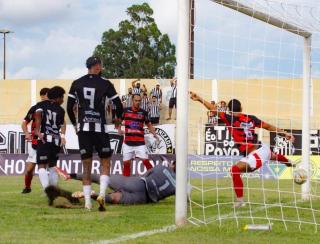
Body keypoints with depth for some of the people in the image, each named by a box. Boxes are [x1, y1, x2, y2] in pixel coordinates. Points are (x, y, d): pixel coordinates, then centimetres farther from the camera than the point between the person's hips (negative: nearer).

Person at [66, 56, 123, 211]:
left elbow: (69, 107, 6)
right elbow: (119, 106, -1)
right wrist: (118, 118, 20)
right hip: (100, 128, -2)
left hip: (83, 128, 2)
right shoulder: (105, 84, -2)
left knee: (86, 166, 7)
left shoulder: (77, 84, 5)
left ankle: (87, 201, 2)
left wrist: (75, 124, 22)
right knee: (105, 164, 9)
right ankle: (102, 193, -12)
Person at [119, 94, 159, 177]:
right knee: (126, 162, 4)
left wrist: (154, 134, -3)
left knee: (145, 160, -12)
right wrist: (119, 130, -1)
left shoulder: (143, 113, 2)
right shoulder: (126, 111, 3)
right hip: (128, 142, 1)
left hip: (140, 142, -1)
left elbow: (149, 125, 12)